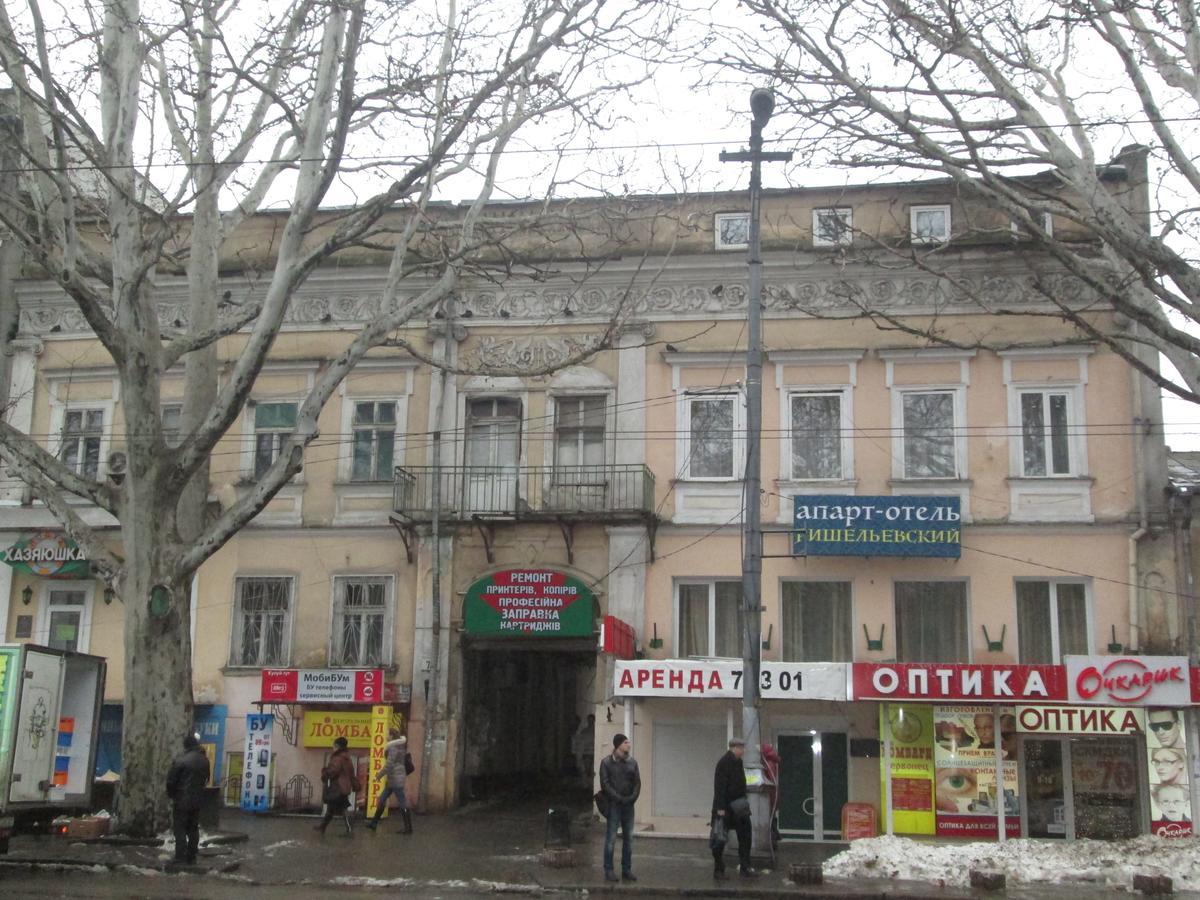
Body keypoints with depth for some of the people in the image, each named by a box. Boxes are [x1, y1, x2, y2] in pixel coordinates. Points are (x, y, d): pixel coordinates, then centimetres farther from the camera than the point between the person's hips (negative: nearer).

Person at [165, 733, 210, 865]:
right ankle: (191, 858, 15)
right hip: (197, 800, 6)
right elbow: (206, 779, 10)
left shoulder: (180, 760, -15)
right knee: (193, 829, 13)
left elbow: (171, 780, -12)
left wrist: (171, 795, 3)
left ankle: (180, 858, -3)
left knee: (180, 829, 0)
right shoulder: (204, 760, 5)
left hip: (182, 800, -6)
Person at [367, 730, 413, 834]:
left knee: (402, 803, -4)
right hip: (393, 778, 10)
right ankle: (374, 823, 22)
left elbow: (389, 764, -19)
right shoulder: (400, 745, 13)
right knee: (382, 799, 15)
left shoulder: (393, 747, -15)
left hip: (395, 778, -10)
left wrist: (379, 775, -10)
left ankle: (408, 828, 0)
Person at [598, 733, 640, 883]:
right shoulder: (606, 762, -1)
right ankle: (608, 870, 1)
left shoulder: (632, 762, 11)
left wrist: (632, 798, -7)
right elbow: (605, 784, -7)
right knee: (611, 838, -4)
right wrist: (619, 798, -14)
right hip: (613, 805, -5)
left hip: (628, 805, 5)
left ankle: (627, 870, 13)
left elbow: (637, 782, 8)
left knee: (628, 838, 6)